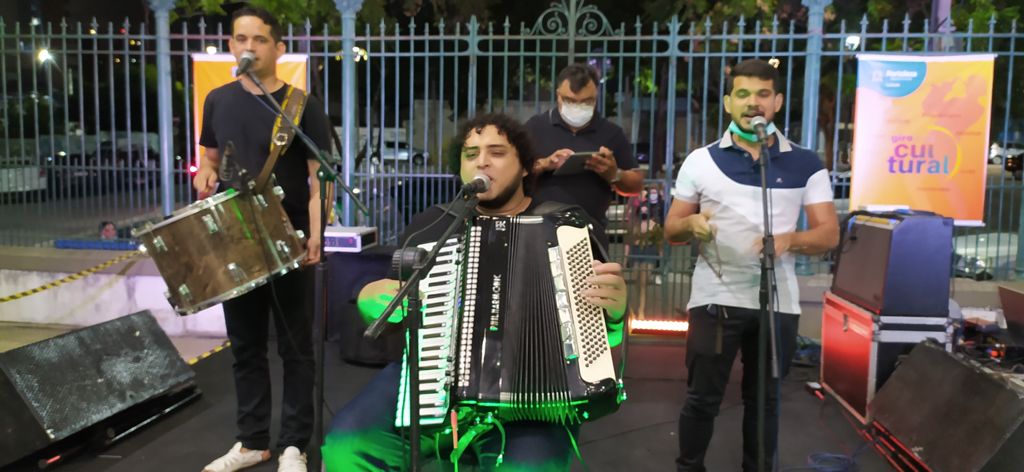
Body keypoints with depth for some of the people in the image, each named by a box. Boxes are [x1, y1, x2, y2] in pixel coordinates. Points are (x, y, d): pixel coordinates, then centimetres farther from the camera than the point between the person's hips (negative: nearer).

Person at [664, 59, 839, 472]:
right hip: (715, 298, -1)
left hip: (778, 301, 1)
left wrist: (789, 239, -20)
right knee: (702, 398, 6)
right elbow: (671, 229, 7)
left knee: (764, 399, 14)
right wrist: (691, 224, -17)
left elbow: (829, 234, 1)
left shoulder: (805, 164, 3)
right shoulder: (701, 160, 3)